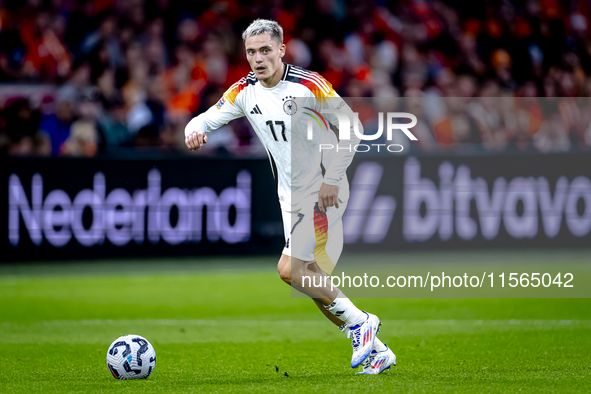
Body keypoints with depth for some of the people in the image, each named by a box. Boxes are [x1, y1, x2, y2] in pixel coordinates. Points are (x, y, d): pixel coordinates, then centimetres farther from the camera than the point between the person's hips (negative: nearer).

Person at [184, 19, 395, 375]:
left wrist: (332, 179, -13)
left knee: (291, 270, -19)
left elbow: (351, 128, -9)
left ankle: (358, 323, -4)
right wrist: (194, 130, -19)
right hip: (291, 197, 7)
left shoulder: (309, 85, -15)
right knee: (315, 284, 8)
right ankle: (378, 351, 19)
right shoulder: (245, 92, 3)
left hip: (323, 194, -7)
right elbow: (207, 119, 5)